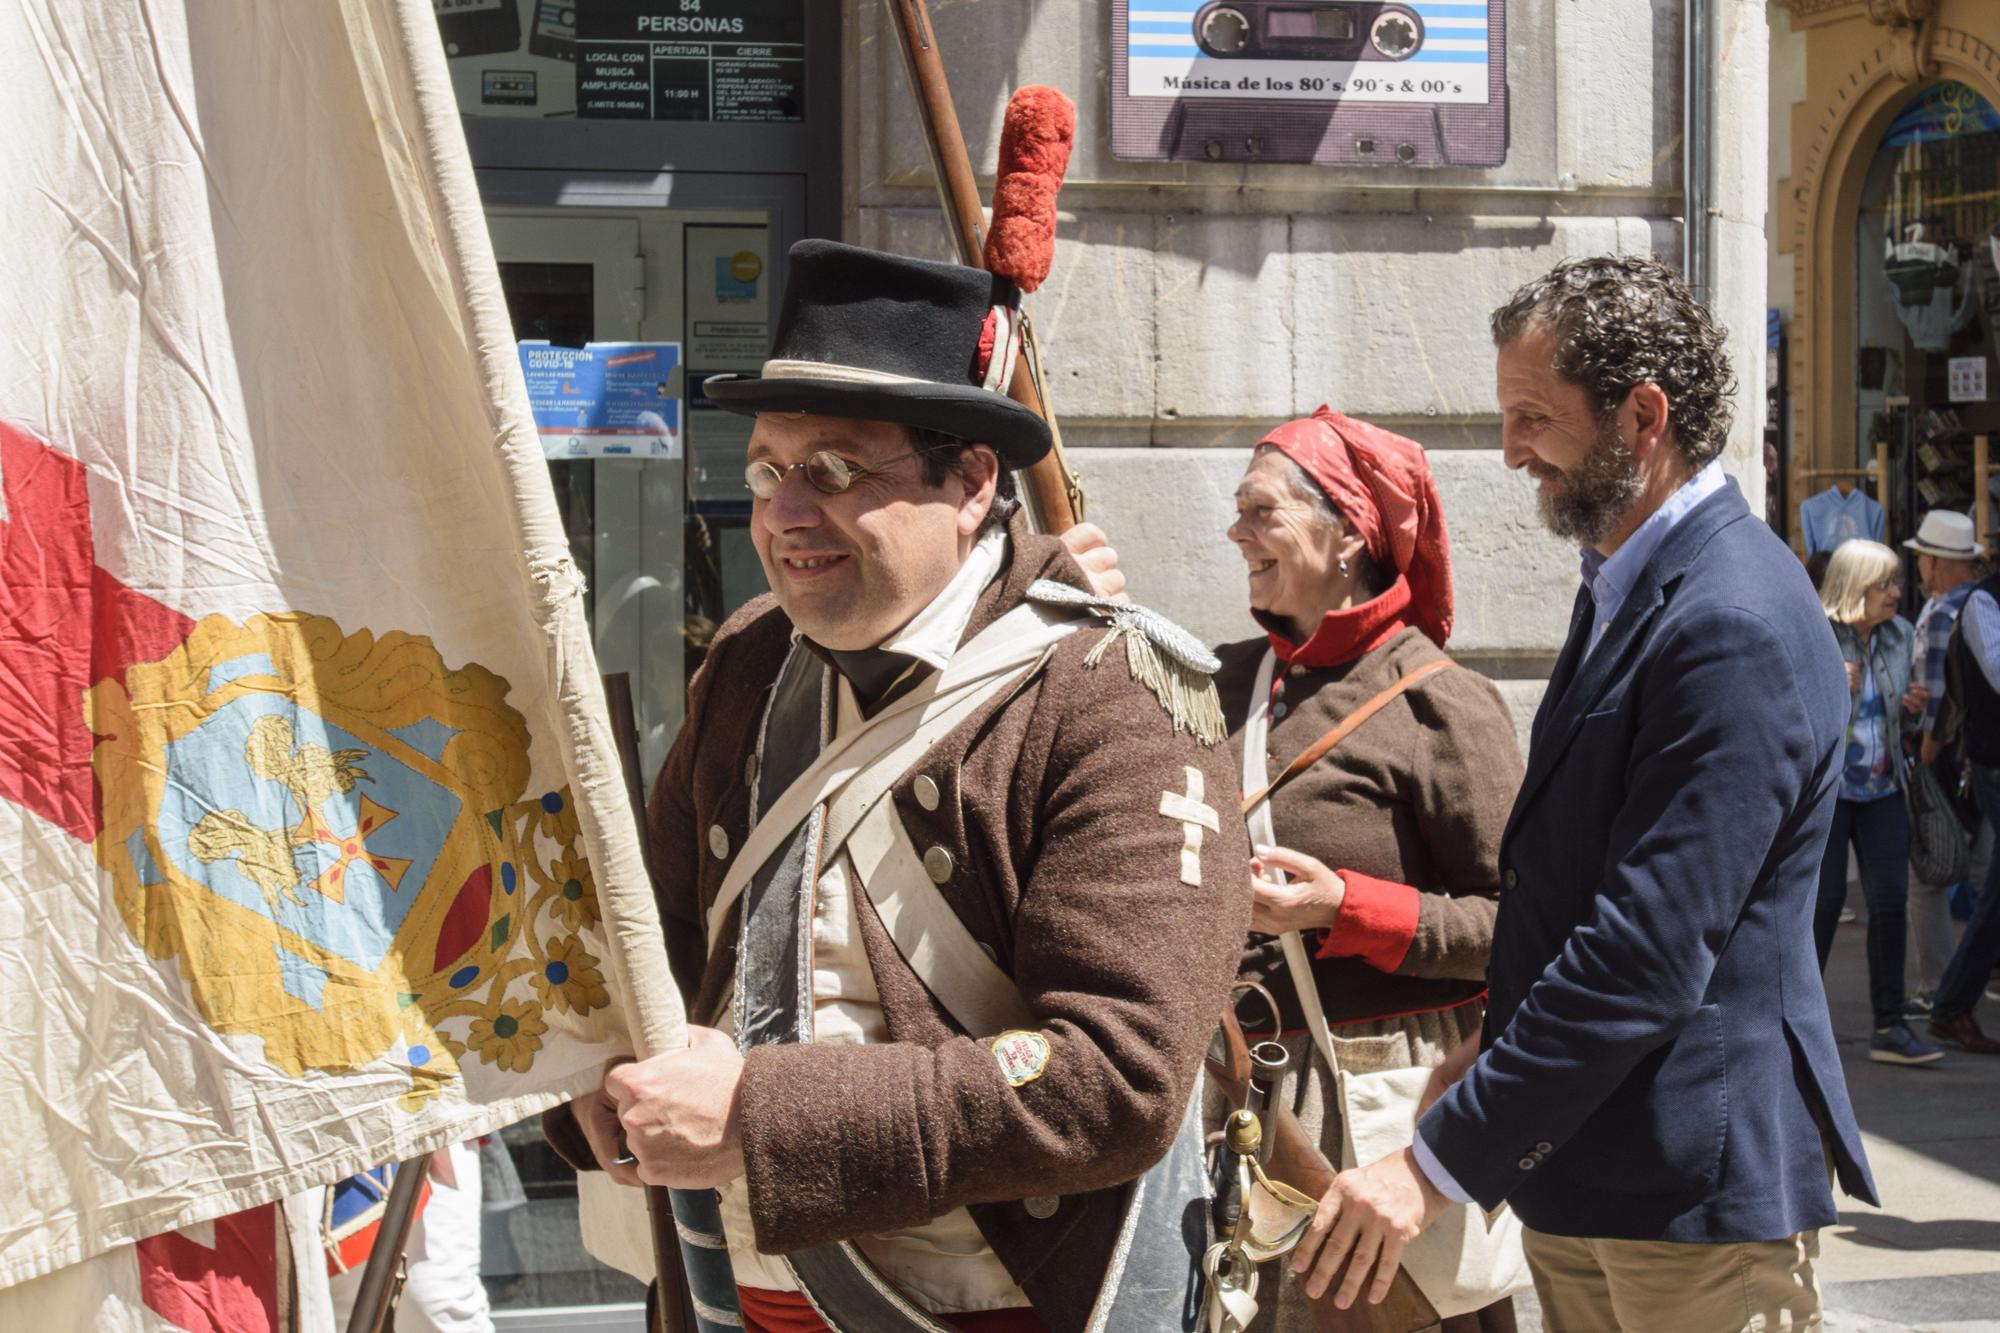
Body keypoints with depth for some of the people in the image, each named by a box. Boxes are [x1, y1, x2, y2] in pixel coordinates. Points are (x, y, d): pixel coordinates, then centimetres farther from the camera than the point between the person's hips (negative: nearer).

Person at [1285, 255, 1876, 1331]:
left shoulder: (1736, 626, -21)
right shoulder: (1621, 585, 12)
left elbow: (1651, 953, -26)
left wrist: (1441, 1162, -23)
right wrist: (1497, 1044, 10)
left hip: (1697, 1186, -9)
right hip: (1569, 1170, 9)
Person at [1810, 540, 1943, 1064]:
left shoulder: (1900, 635, 7)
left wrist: (1915, 707, -1)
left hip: (1882, 788, 5)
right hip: (1824, 785, -5)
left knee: (1890, 898, -1)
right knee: (1825, 899, 0)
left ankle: (1889, 1027, 5)